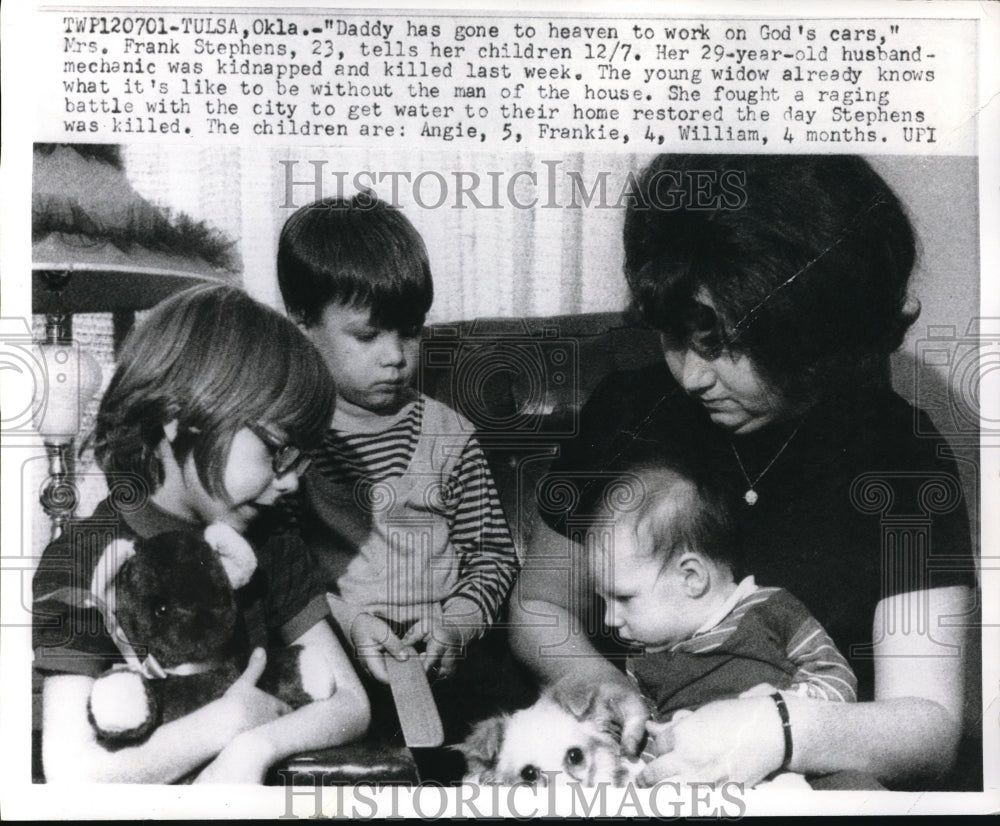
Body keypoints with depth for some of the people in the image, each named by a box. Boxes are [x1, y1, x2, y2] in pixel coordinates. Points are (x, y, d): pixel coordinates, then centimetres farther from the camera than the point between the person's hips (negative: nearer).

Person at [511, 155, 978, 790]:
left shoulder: (902, 455, -5)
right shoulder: (628, 410, 2)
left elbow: (932, 731, -10)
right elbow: (540, 606, 14)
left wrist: (779, 732, -30)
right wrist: (599, 681, -9)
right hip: (633, 762, 2)